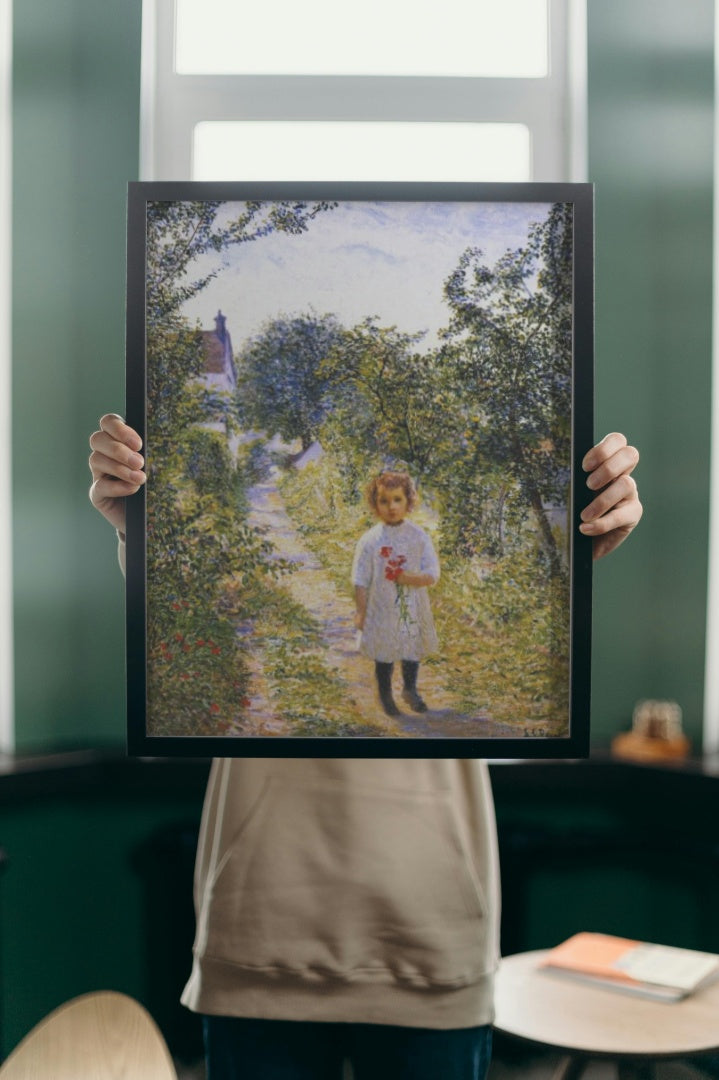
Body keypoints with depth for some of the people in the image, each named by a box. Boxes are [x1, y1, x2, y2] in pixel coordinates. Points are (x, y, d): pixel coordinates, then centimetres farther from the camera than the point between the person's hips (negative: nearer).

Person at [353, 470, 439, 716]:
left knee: (412, 651, 20)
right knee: (384, 655, 13)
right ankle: (385, 694, 37)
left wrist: (407, 578, -24)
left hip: (413, 610, 2)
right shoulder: (370, 540, -12)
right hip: (382, 610, -2)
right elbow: (361, 581, -7)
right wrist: (361, 612, -7)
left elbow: (432, 576, -11)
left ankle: (410, 689, 46)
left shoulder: (419, 537, -8)